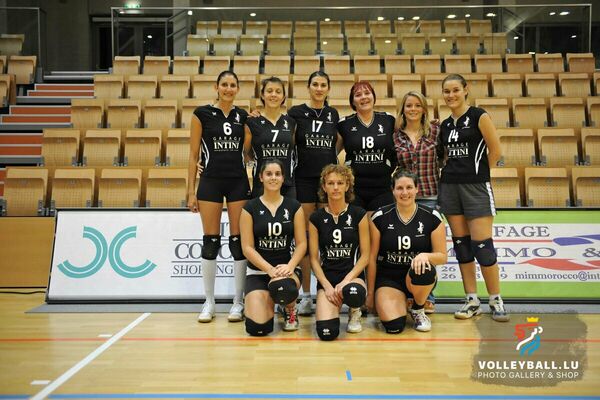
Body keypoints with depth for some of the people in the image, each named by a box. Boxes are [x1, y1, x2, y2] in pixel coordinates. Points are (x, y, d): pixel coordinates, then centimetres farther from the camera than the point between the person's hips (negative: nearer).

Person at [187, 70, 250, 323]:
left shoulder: (243, 116, 8)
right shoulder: (202, 114, 0)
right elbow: (193, 155, -1)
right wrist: (191, 191, -4)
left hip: (238, 182, 2)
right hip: (211, 181, -2)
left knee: (238, 241, 2)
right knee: (211, 241, 2)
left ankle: (238, 302, 12)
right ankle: (209, 302, 14)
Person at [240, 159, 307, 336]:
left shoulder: (294, 206, 3)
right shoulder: (250, 208, 0)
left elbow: (301, 243, 1)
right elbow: (247, 247, -4)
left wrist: (289, 266, -18)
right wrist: (270, 269, -17)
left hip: (287, 268, 0)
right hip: (257, 271, 0)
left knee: (284, 287, -38)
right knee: (258, 327, -19)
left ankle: (290, 310, 0)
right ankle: (268, 301, 19)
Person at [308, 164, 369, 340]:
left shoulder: (358, 214, -1)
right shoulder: (316, 218, 2)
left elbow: (365, 255, -1)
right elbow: (314, 258, 3)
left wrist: (346, 280, -15)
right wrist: (327, 286, -11)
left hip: (353, 275, 0)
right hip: (326, 277, 0)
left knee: (353, 293, -40)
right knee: (326, 332, -23)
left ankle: (354, 312, 0)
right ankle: (334, 306, 15)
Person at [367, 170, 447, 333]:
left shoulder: (432, 217, -6)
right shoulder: (380, 217, -6)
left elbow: (442, 256, -2)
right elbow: (372, 258, 0)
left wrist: (425, 256, -25)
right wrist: (370, 293, 3)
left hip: (417, 277, 1)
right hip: (388, 277, 0)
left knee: (422, 270, -37)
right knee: (393, 326, -24)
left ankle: (418, 310, -4)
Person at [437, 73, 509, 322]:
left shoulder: (479, 117, -4)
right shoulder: (445, 125, 13)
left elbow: (495, 150, -6)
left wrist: (477, 173, 1)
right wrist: (455, 172, 7)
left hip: (476, 188, -6)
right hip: (449, 187, 6)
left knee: (482, 245, -7)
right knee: (461, 244, 7)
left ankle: (496, 301, 8)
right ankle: (472, 301, 15)